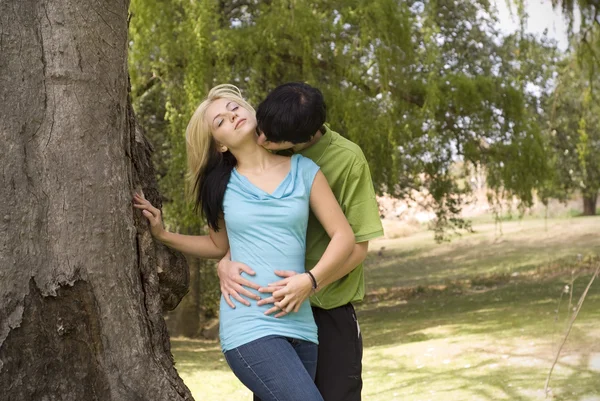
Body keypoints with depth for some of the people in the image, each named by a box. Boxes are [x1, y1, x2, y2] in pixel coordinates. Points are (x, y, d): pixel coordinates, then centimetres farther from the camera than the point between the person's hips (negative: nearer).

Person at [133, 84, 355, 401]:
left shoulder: (303, 170, 7)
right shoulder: (222, 185, 8)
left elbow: (344, 236, 5)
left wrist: (310, 281, -10)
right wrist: (163, 236, 12)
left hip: (299, 326, 2)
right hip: (249, 326, -2)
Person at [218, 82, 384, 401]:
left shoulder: (347, 159, -14)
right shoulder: (260, 155, -3)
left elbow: (357, 244, -11)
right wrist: (224, 262, -17)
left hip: (329, 309, -3)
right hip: (270, 305, 3)